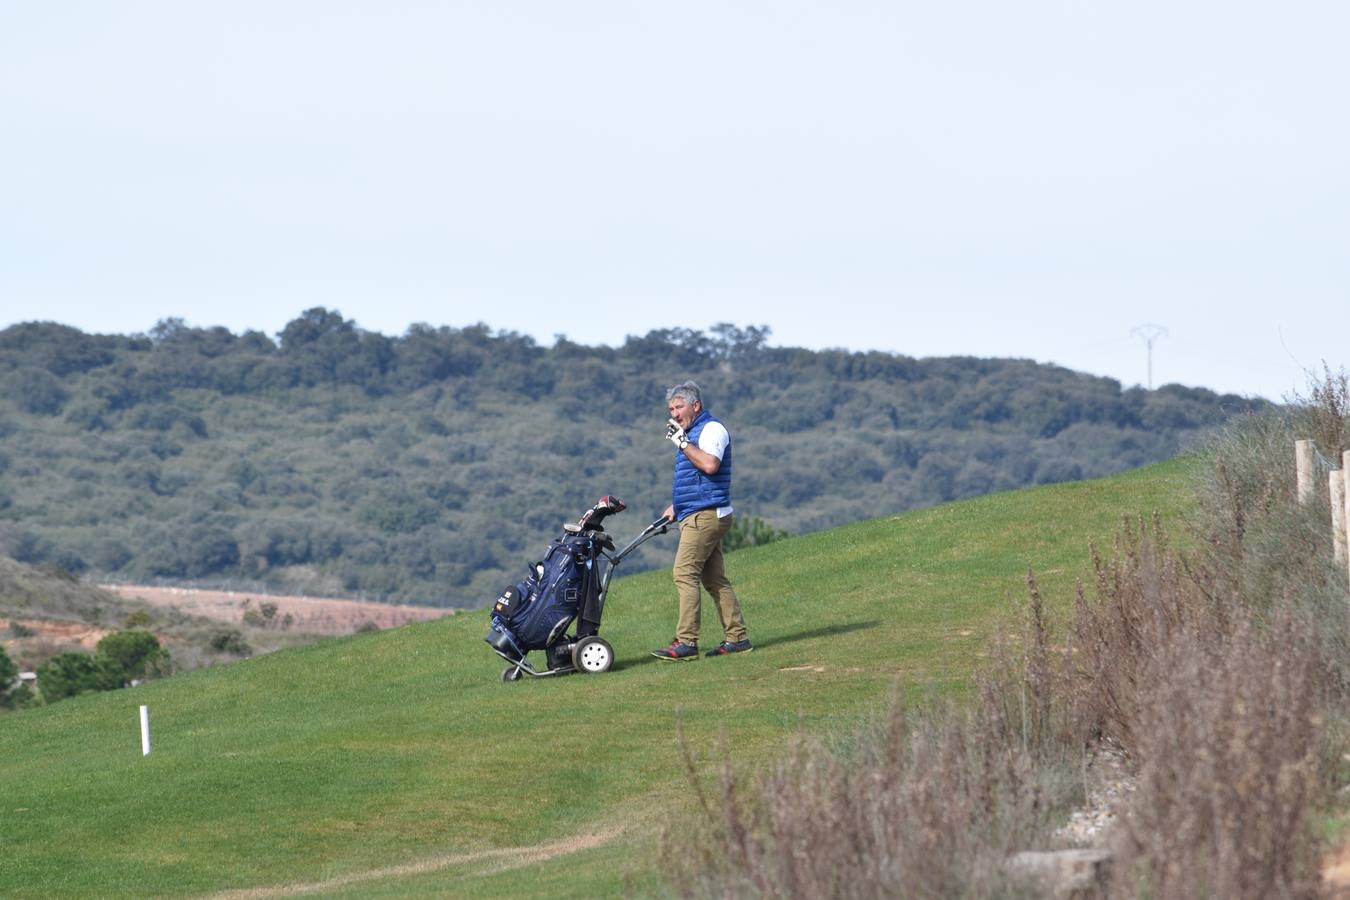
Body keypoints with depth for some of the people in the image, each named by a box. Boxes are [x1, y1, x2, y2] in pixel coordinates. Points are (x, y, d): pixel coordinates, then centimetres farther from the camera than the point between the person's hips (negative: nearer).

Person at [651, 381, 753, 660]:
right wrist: (674, 507, 22)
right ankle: (737, 637, 10)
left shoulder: (712, 429, -9)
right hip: (698, 516, 10)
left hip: (705, 516, -10)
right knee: (714, 579, 9)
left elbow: (710, 464, -26)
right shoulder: (691, 433, 21)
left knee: (685, 574, -14)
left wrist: (682, 442, -20)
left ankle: (686, 642, -17)